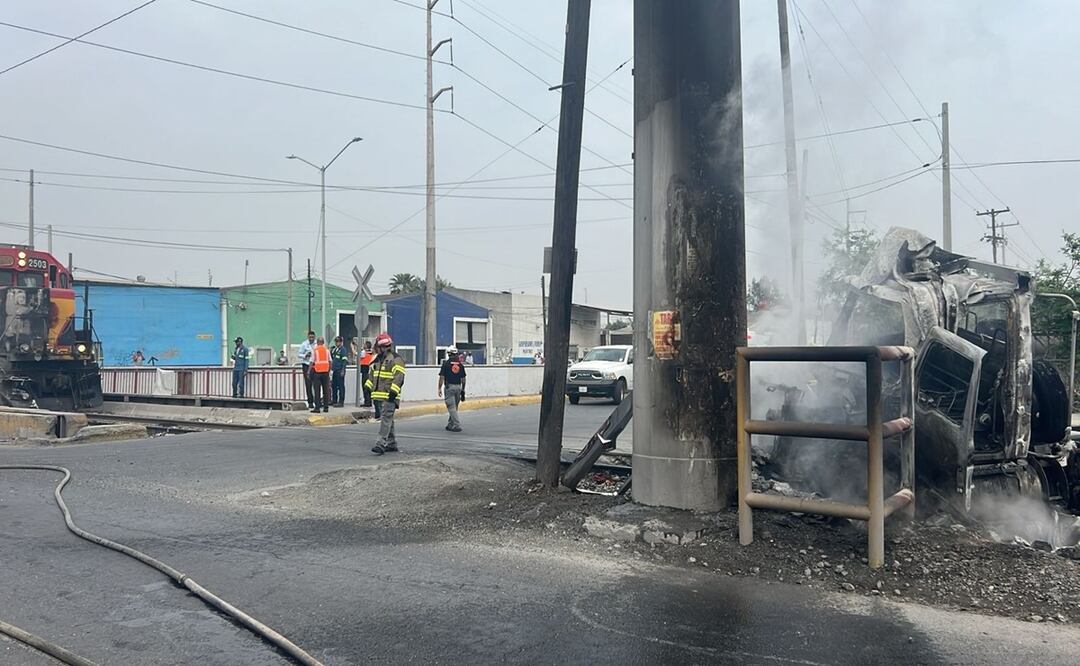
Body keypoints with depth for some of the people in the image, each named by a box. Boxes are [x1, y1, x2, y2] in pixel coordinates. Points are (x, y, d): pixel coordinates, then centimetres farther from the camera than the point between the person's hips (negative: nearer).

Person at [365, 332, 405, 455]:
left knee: (386, 419, -13)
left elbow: (399, 377, -18)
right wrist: (368, 387, 21)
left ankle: (381, 444, -19)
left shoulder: (395, 359, -10)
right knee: (385, 419, 13)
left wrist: (393, 391, -23)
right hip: (378, 395, 9)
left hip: (389, 397, -9)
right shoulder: (378, 359, 19)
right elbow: (372, 374, 29)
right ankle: (391, 444, 21)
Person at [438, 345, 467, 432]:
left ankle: (457, 425, -13)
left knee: (451, 407, -4)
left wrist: (439, 388, -1)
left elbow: (442, 377, -7)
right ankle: (450, 424, 24)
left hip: (449, 387, -4)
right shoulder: (460, 364, 7)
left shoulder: (446, 363, -5)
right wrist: (463, 390, 17)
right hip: (458, 387, 4)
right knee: (454, 407, 16)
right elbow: (463, 379, 9)